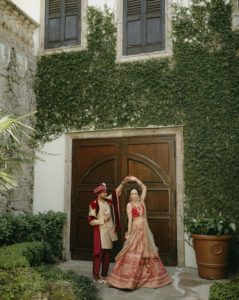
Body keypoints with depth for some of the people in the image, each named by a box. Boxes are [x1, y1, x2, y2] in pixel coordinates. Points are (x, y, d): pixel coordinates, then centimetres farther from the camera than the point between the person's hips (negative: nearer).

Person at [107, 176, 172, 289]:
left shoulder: (141, 201, 9)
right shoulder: (129, 205, -3)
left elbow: (144, 188, 11)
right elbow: (130, 220, -7)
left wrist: (136, 180, 3)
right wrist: (128, 233, -11)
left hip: (145, 230, 5)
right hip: (135, 230, -5)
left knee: (147, 253, 9)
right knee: (133, 253, -7)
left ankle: (146, 277, 20)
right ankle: (128, 279, -1)